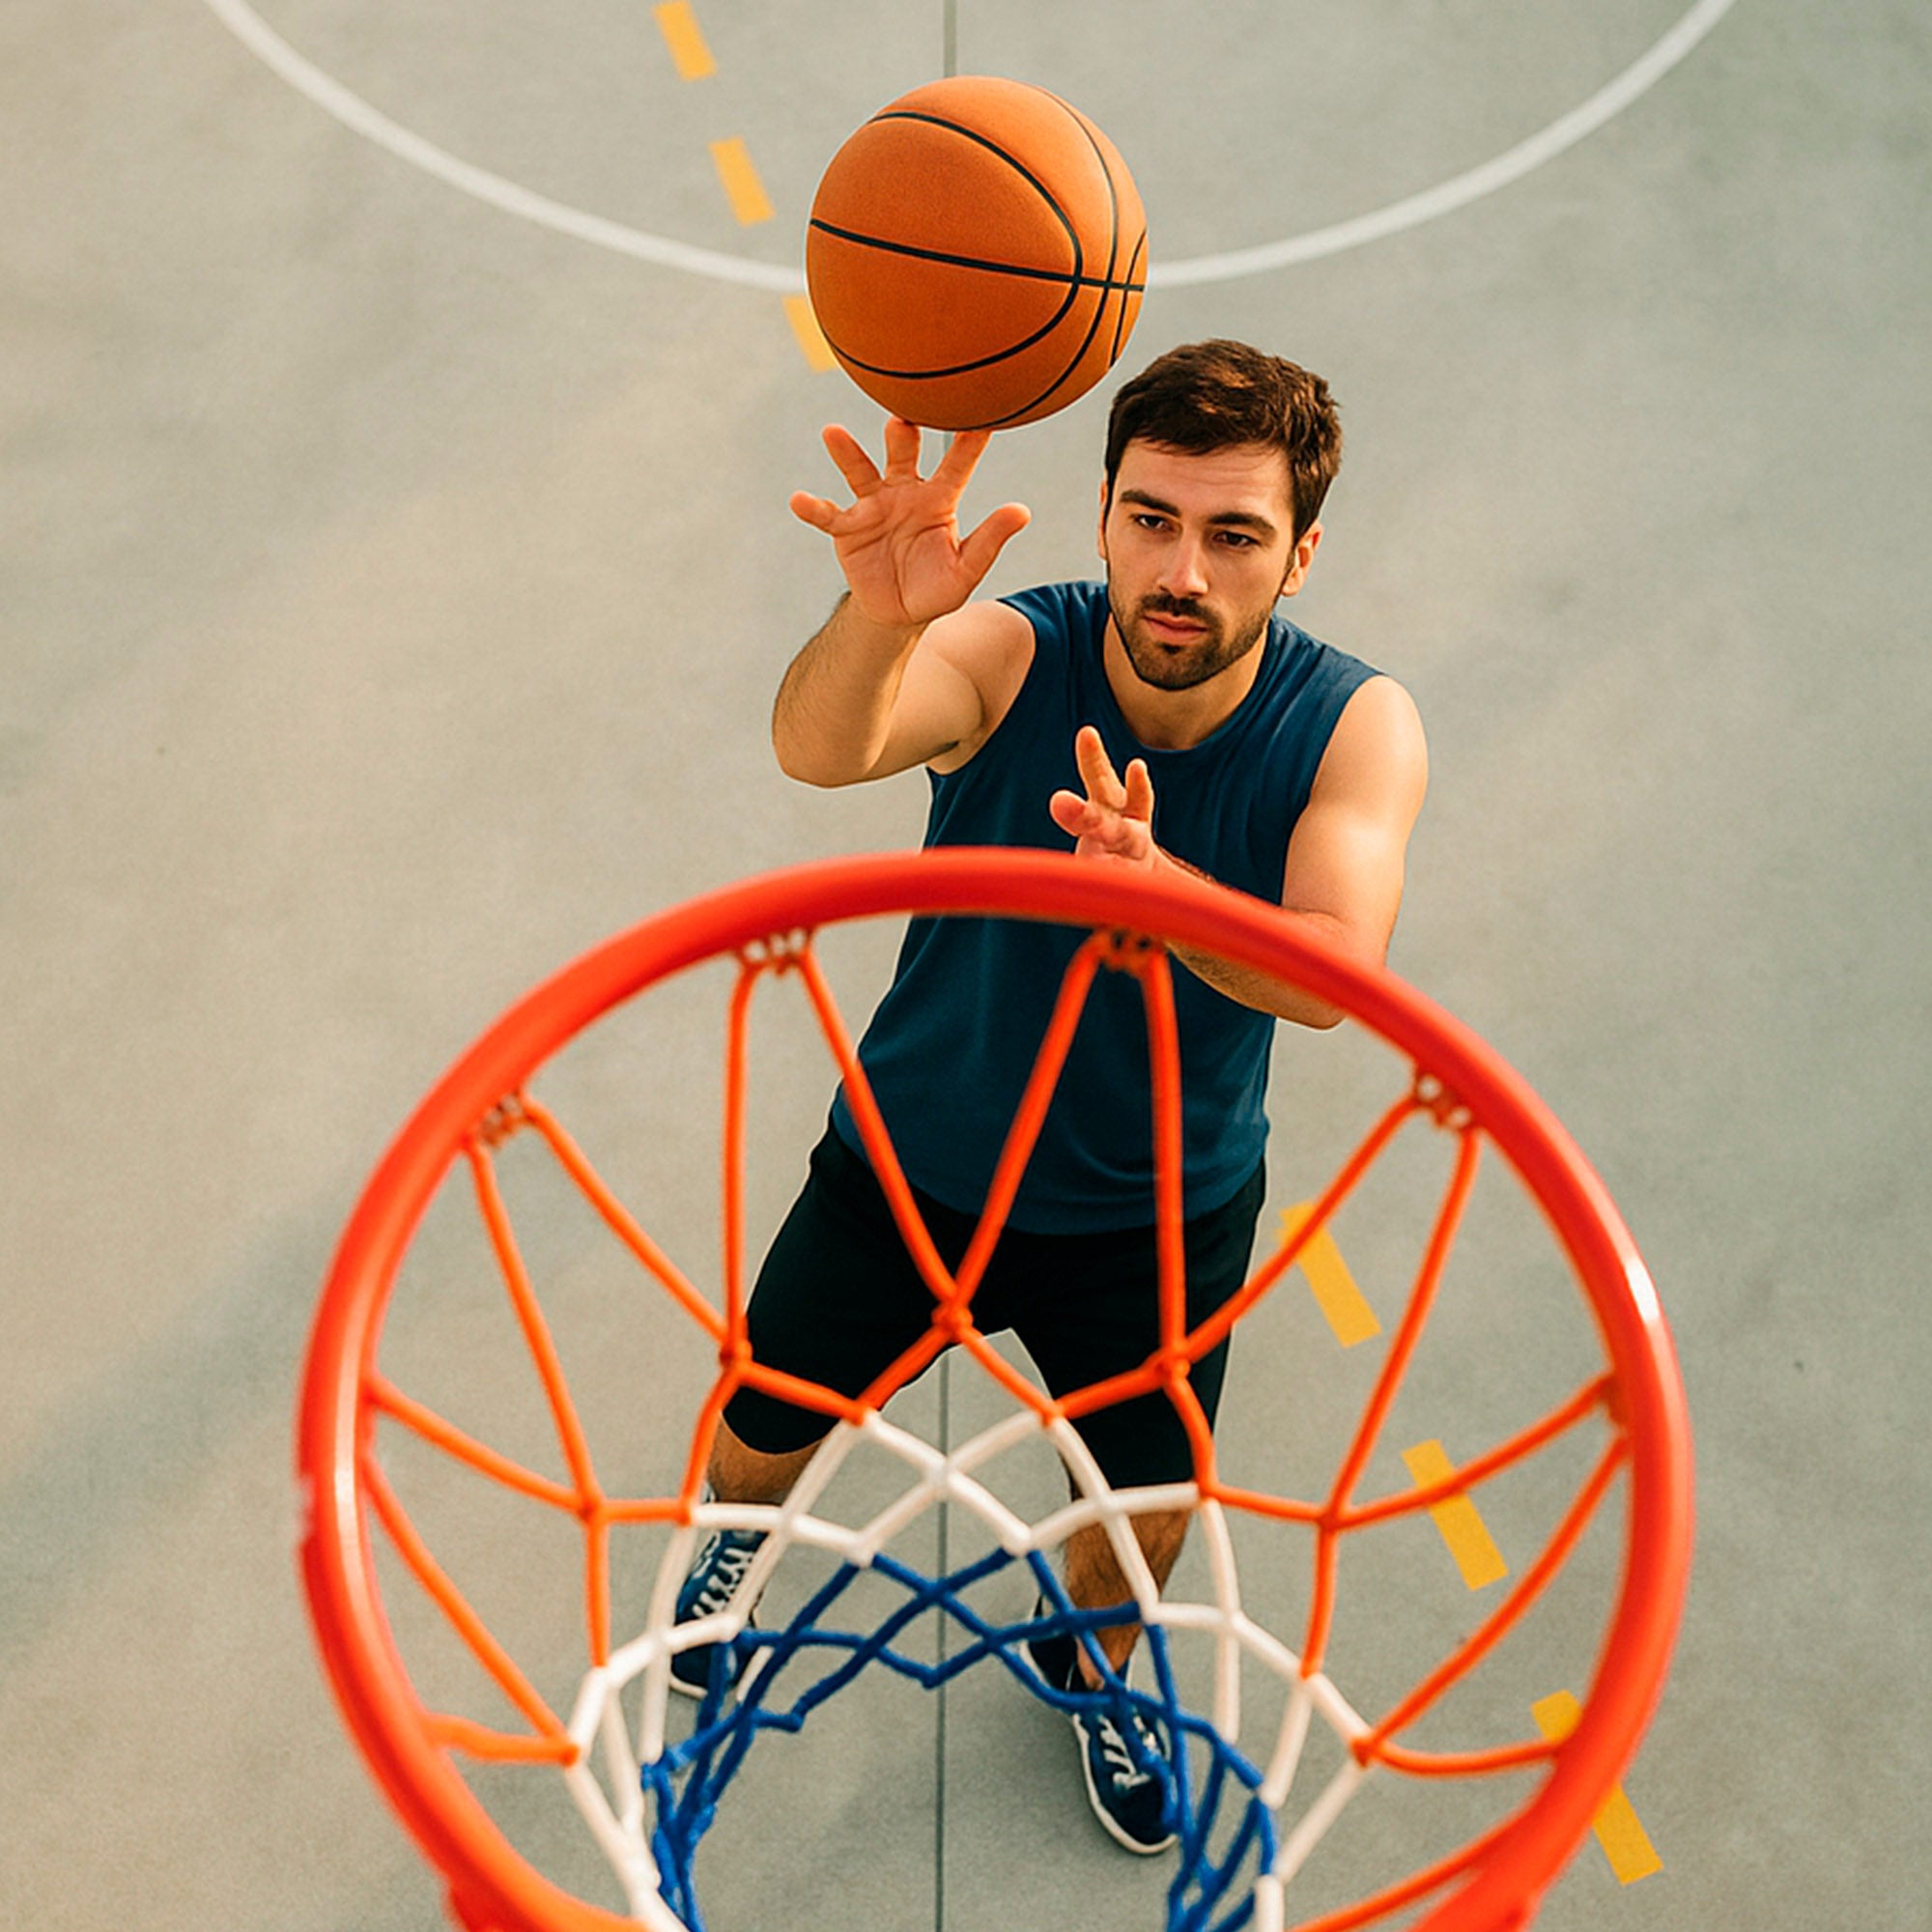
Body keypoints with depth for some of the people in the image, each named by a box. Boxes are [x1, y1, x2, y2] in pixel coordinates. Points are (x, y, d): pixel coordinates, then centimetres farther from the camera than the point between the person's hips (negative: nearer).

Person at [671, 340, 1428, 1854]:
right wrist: (879, 616, -68)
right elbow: (818, 748, -46)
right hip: (910, 1167, 0)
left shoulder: (1358, 725, -22)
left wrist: (1162, 890, -57)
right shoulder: (1010, 655, -25)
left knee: (1146, 1522, 19)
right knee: (762, 1445, 16)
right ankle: (743, 1530, 57)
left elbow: (1335, 975, -37)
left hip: (1163, 1216, 1)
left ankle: (1091, 1665, 58)